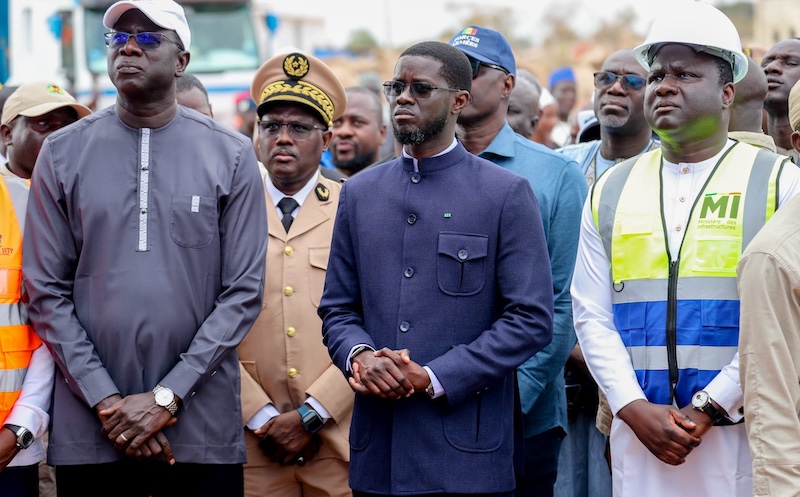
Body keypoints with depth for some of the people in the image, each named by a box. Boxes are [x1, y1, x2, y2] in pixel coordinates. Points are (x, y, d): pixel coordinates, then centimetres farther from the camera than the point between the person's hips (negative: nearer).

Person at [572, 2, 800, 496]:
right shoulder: (611, 190, 12)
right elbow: (591, 315, 9)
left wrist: (708, 408, -11)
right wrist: (635, 409, -5)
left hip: (742, 433, -3)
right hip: (639, 435, 3)